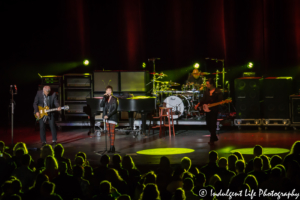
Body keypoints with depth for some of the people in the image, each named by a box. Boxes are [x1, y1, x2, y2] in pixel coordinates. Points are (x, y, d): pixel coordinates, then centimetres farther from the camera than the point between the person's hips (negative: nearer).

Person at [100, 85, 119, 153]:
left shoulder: (114, 99, -6)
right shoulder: (105, 99, 8)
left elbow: (115, 109, -13)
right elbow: (101, 105, -7)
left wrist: (108, 115, -20)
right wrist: (104, 97, -14)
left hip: (113, 117, -6)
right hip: (107, 118, 6)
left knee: (112, 132, -8)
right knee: (109, 132, 7)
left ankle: (112, 147, -9)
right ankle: (112, 147, 13)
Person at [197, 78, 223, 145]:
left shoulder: (218, 92, -4)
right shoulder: (206, 91, 11)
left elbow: (220, 101, -8)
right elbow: (203, 99, 5)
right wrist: (199, 105, -10)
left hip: (214, 110, -5)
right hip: (207, 110, 6)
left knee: (213, 125, -7)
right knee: (209, 124, 9)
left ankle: (212, 140, -4)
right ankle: (214, 137, 27)